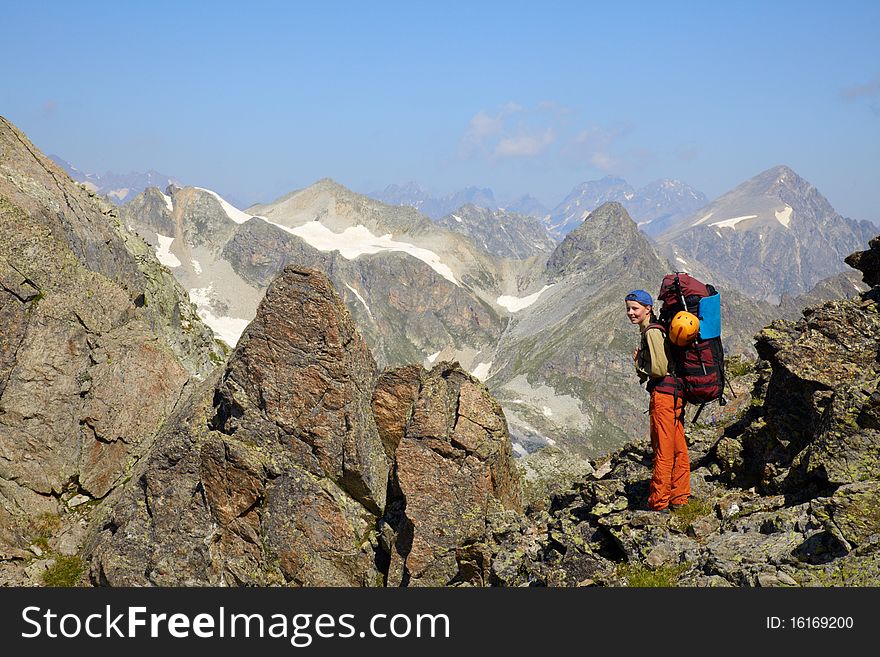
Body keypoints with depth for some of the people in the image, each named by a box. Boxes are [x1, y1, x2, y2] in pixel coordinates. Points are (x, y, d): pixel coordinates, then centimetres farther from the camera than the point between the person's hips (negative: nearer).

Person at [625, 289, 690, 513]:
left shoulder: (652, 332, -14)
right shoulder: (655, 329, 16)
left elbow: (659, 369, -21)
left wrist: (639, 365, -4)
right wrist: (642, 362, 9)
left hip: (663, 393, -10)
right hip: (675, 393, 10)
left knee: (663, 451, -4)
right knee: (678, 448, 13)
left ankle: (658, 503, 1)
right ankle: (679, 500, 21)